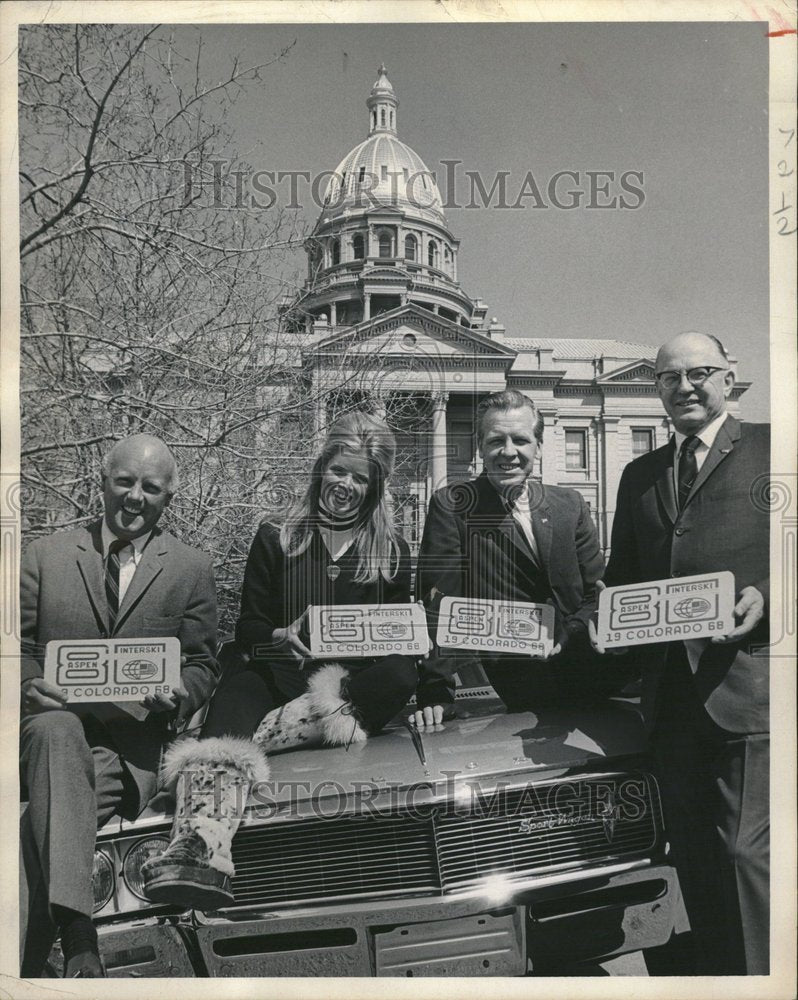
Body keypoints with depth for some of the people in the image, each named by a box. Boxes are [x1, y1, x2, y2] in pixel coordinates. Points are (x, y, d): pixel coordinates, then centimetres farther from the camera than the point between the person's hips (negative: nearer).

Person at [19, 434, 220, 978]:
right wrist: (30, 685, -9)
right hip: (52, 722, 1)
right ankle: (77, 936, -44)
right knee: (60, 732, -37)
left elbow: (203, 665, 11)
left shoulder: (192, 569, 11)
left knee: (43, 825, -29)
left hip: (132, 739, 0)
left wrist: (178, 696, -12)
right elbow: (20, 645, 14)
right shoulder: (46, 554, 14)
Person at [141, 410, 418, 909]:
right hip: (281, 675, -1)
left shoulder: (393, 551, 13)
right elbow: (247, 630, 9)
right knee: (235, 693, -36)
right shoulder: (276, 539, 11)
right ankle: (201, 854, -58)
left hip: (357, 679, 2)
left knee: (403, 675, -33)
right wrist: (282, 637, -13)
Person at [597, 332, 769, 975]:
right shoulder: (639, 475, 18)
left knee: (746, 853, -5)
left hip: (747, 686, -5)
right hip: (669, 691, 5)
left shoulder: (770, 448, 3)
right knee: (694, 857, 15)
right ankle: (712, 973, 31)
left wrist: (766, 597, -17)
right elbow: (621, 575, 19)